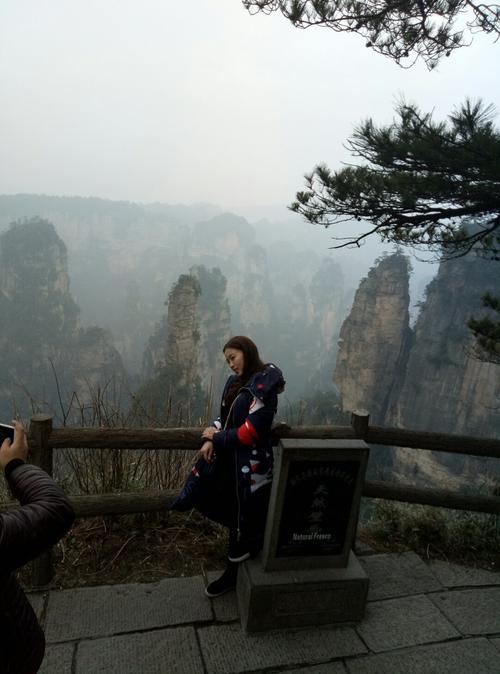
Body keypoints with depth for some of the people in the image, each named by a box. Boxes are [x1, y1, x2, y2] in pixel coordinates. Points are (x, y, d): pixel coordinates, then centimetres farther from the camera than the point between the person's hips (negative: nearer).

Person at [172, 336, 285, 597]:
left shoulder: (264, 386, -20)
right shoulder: (235, 382, 6)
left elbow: (251, 432, -22)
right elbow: (224, 417, 9)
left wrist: (216, 438, -9)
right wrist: (210, 441, -9)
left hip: (250, 465, -7)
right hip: (229, 460, 7)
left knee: (242, 519, 10)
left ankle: (233, 574, 29)